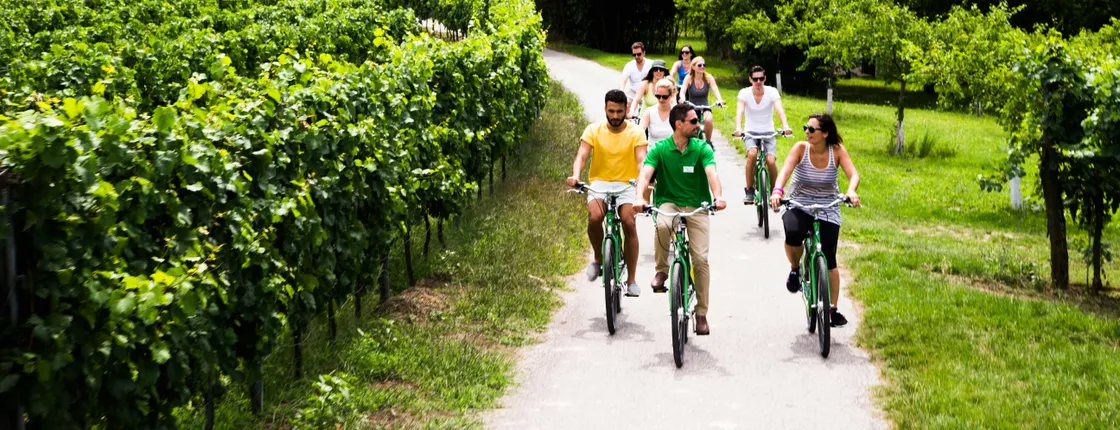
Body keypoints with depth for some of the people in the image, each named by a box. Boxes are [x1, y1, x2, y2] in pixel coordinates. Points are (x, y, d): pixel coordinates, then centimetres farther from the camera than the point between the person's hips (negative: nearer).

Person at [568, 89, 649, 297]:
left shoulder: (635, 132, -1)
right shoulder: (594, 130, 0)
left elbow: (641, 159, -14)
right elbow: (581, 155, -11)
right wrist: (575, 175, -32)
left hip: (626, 184, 0)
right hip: (599, 182, 0)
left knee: (629, 222, -22)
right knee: (594, 217, -29)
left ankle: (632, 280, -13)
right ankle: (599, 259, 0)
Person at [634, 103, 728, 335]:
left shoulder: (702, 148, -2)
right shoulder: (660, 149, -3)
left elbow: (711, 173, -18)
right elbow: (645, 173, -16)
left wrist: (718, 196, -38)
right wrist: (639, 197, -37)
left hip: (697, 207, 1)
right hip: (669, 202, -1)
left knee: (701, 258, -10)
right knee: (662, 225, -37)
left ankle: (702, 314, 3)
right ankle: (661, 270, -12)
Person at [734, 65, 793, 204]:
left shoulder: (772, 91, -9)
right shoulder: (744, 93, -9)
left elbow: (779, 109, -24)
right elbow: (739, 111, -24)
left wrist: (785, 126, -43)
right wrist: (738, 128, -44)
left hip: (768, 132, 0)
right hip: (750, 132, 0)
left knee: (771, 161, -22)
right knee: (752, 154, -31)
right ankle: (749, 191, -16)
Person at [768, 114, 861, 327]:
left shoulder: (837, 151, -10)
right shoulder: (801, 148, -11)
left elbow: (853, 174, -21)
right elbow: (785, 171, -25)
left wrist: (851, 191, -44)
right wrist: (777, 191, -46)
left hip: (827, 210, 1)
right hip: (798, 205, 0)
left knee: (829, 260, -6)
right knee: (793, 235, -34)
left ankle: (833, 309, 10)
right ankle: (795, 269, 0)